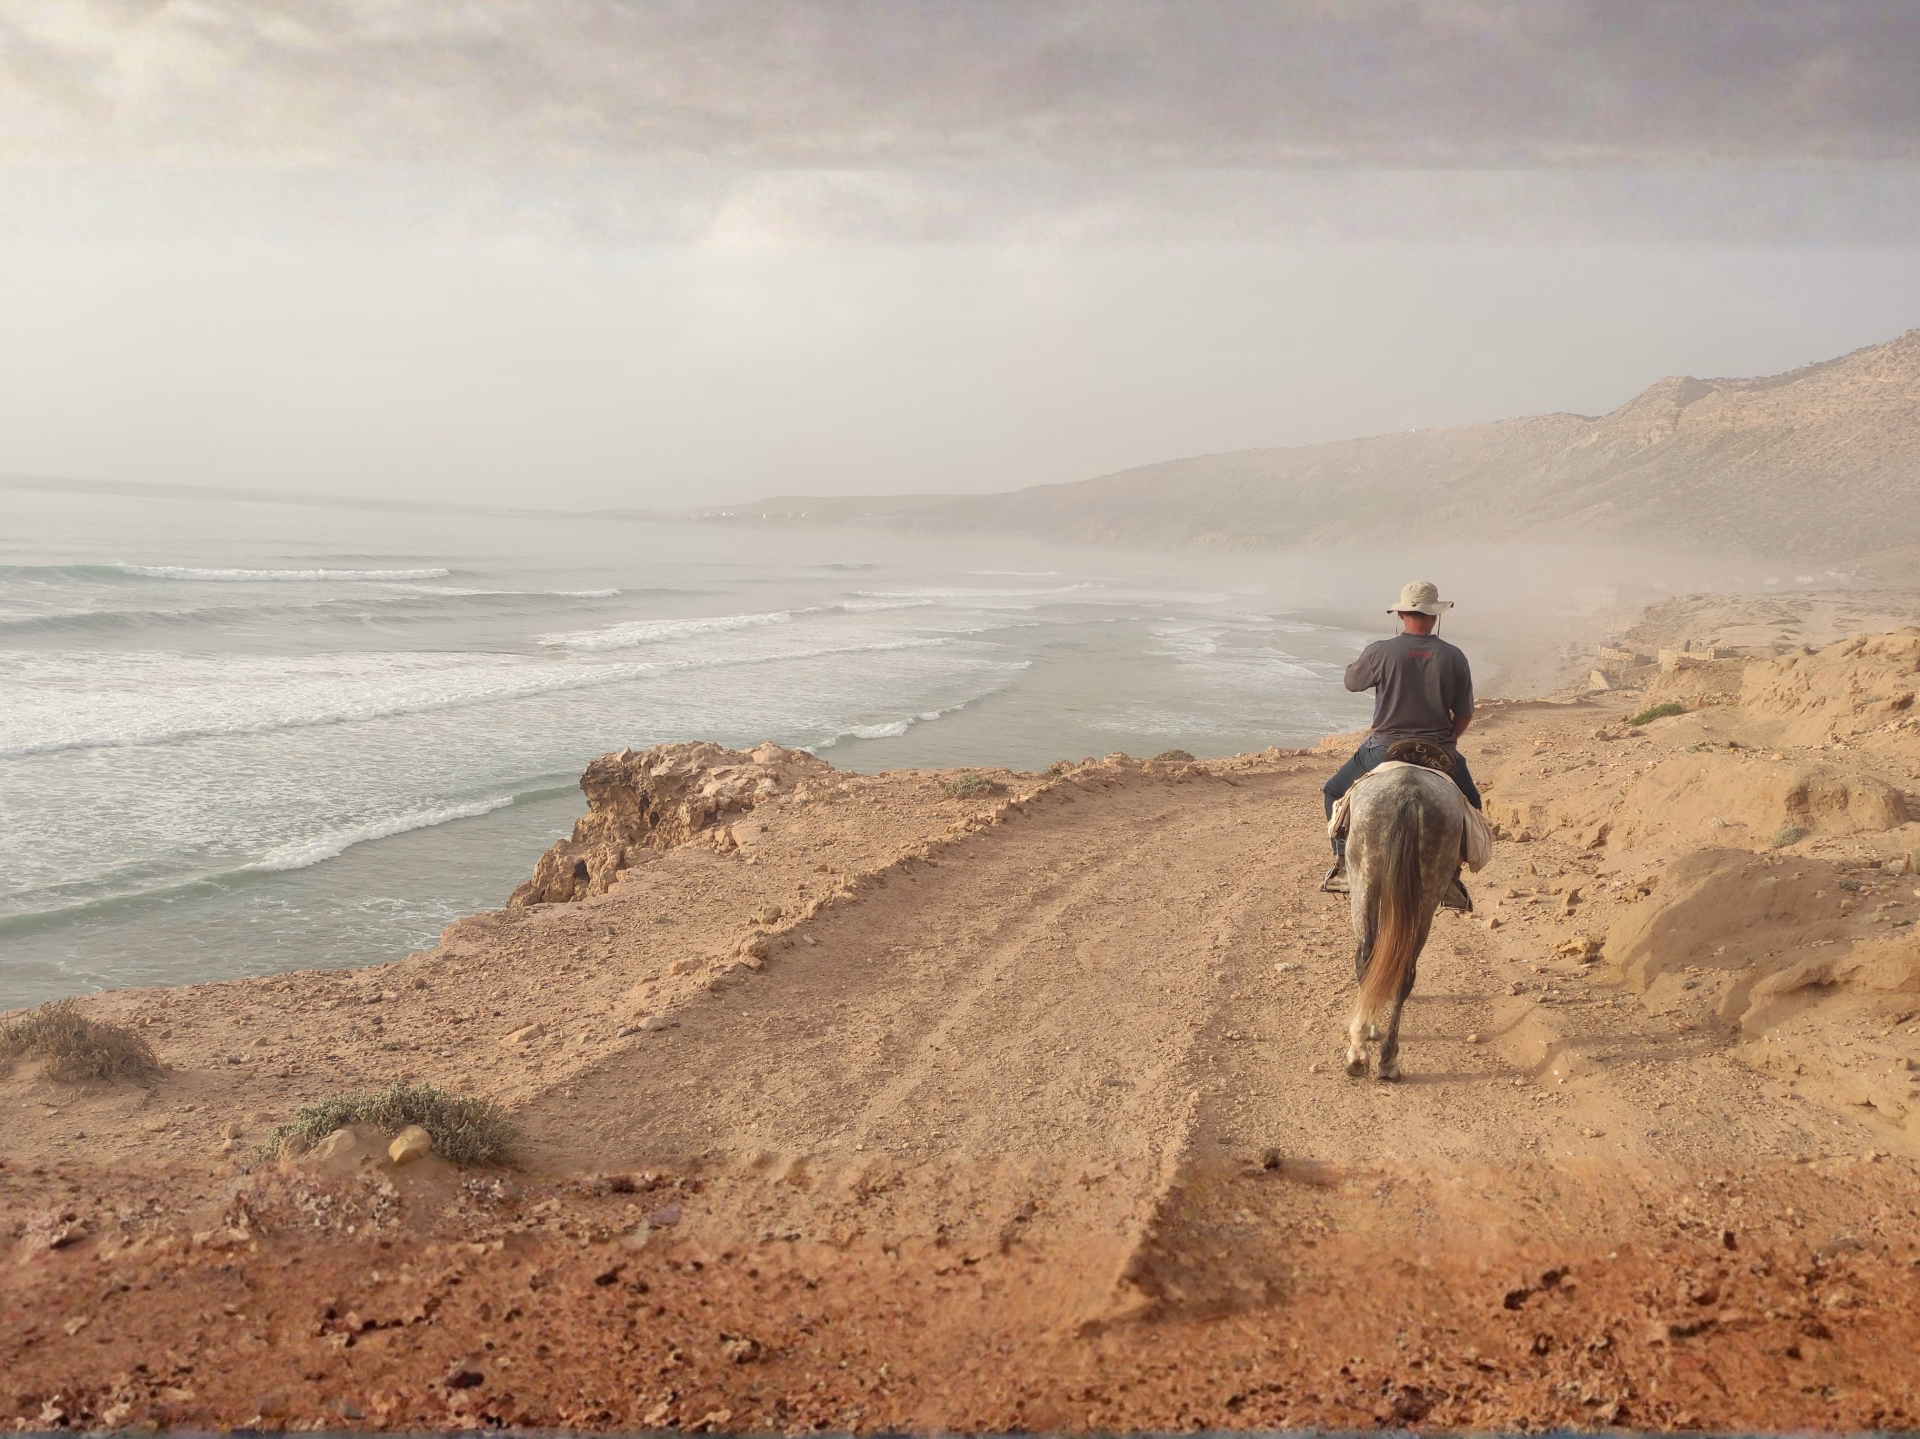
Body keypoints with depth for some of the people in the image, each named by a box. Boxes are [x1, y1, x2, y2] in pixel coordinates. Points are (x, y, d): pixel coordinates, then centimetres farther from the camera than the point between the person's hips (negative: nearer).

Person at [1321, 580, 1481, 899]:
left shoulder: (1379, 652, -12)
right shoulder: (1454, 657, -5)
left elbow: (1351, 681, 8)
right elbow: (1464, 715, 3)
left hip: (1385, 750, -1)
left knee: (1335, 792, 21)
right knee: (1470, 807, 27)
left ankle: (1343, 865, 14)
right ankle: (1450, 876, 20)